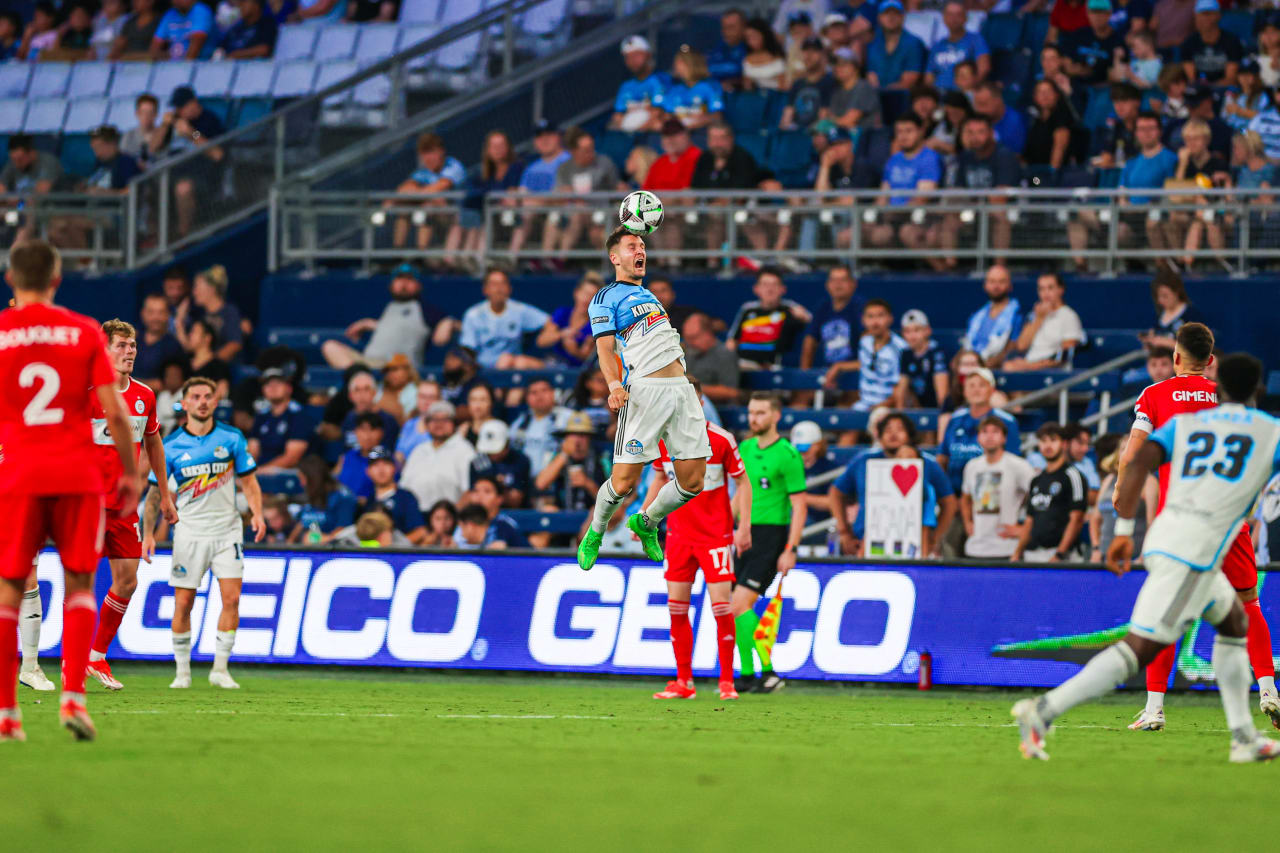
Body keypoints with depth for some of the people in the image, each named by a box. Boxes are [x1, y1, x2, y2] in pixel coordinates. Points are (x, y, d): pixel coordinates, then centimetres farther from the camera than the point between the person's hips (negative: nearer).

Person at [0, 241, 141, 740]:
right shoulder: (85, 332, 2)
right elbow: (114, 411, -2)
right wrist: (130, 474, 8)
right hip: (78, 474, 0)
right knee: (79, 585, 8)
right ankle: (73, 696, -6)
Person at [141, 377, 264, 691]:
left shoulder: (232, 438, 1)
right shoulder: (171, 446, -1)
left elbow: (248, 480, 8)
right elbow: (156, 491, 3)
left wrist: (257, 513, -8)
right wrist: (148, 532, -6)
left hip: (227, 529, 1)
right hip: (188, 532, -1)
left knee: (231, 598, -9)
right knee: (183, 603, -2)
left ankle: (220, 668, 1)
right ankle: (182, 670, 11)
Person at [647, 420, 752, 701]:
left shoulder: (721, 440, -10)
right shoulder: (663, 440, 1)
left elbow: (743, 481, -3)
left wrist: (744, 527, -8)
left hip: (716, 534, -4)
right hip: (679, 534, 4)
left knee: (721, 604, -10)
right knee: (676, 607, -1)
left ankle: (727, 681, 0)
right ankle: (684, 683, 8)